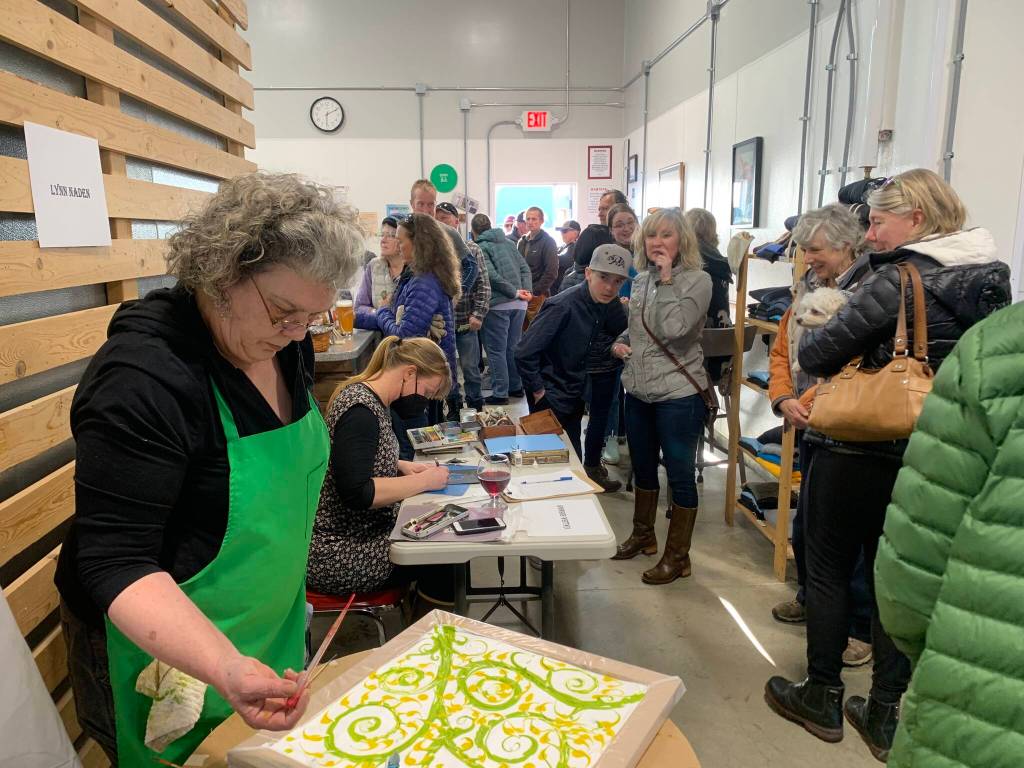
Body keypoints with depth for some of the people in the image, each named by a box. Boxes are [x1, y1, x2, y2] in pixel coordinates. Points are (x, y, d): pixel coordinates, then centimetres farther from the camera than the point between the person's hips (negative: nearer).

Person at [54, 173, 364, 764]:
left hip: (274, 629, 7)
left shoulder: (284, 341, -6)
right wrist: (226, 668, -42)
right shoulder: (145, 377, -29)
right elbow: (117, 562, -29)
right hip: (169, 650, -7)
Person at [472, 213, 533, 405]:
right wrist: (527, 290, -1)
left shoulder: (480, 247, -4)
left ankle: (500, 393, 2)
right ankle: (516, 387, 26)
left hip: (497, 305, -6)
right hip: (519, 304, 6)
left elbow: (492, 276, -16)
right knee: (513, 347, 18)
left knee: (496, 350, 1)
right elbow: (525, 269, 9)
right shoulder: (508, 243, 16)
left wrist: (516, 293, -13)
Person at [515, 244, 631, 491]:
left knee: (573, 461, 19)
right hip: (551, 398, -6)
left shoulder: (610, 305, -4)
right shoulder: (563, 306, -26)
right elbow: (524, 352, -25)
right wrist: (538, 390, -17)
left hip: (575, 394, 6)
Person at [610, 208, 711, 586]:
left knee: (680, 474, 4)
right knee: (642, 467, 20)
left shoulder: (697, 280, -10)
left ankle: (677, 556, 18)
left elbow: (672, 329, -24)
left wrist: (666, 277, -18)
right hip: (638, 390, 7)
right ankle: (642, 535, 39)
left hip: (678, 394, -7)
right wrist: (619, 342, 2)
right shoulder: (640, 280, 9)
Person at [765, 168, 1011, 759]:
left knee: (830, 569, 9)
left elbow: (815, 354, -18)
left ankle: (823, 699, 23)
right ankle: (885, 716, 25)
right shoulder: (993, 280, 6)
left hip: (859, 451, -7)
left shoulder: (900, 280, -18)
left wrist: (816, 340, 5)